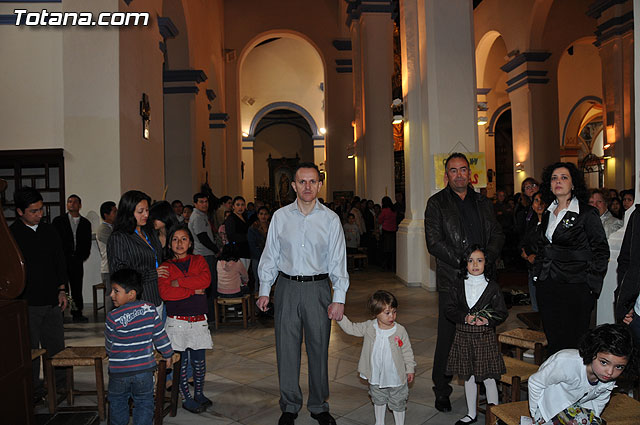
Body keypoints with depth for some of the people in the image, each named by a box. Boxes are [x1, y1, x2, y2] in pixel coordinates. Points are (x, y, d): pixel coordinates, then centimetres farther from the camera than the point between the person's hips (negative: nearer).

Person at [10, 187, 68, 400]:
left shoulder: (49, 231, 8)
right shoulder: (11, 235, -7)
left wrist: (61, 290, 9)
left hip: (52, 301, 4)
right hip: (27, 303, -4)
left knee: (56, 346, 12)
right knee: (30, 349, 6)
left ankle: (60, 383, 27)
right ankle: (33, 389, 20)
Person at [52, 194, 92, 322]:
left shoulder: (85, 223, 13)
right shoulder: (58, 221, 8)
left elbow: (87, 244, 13)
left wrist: (82, 257, 1)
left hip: (77, 260, 2)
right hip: (62, 260, -2)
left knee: (77, 288, 4)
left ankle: (77, 313, 11)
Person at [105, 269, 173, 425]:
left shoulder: (113, 317, -16)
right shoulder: (150, 310, -8)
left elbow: (109, 347, -4)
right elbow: (160, 335, 0)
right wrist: (168, 354, 16)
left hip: (119, 371, -2)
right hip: (144, 369, 2)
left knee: (117, 401, 21)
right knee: (144, 402, 16)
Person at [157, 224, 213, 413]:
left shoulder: (199, 260, 8)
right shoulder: (165, 267, 2)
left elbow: (206, 280, -12)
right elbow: (165, 293, -14)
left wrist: (178, 281, -14)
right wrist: (193, 290, -14)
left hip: (199, 320, 1)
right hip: (177, 322, -1)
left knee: (199, 361, 9)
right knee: (181, 361, 5)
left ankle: (199, 394, 27)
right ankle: (186, 398, 19)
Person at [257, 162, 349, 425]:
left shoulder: (330, 219, 1)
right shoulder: (280, 216, 4)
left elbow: (338, 260, 0)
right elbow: (270, 255, 8)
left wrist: (339, 298, -6)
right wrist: (264, 291, 4)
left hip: (318, 287, -1)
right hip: (287, 287, 1)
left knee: (319, 348, 7)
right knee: (287, 348, 6)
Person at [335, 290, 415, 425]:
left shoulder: (400, 330, -16)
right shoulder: (369, 327, -12)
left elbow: (407, 351, -6)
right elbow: (351, 328, -3)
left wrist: (410, 369, -2)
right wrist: (339, 316, -14)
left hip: (396, 378, -3)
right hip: (376, 377, 3)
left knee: (398, 404, 15)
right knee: (378, 401, 24)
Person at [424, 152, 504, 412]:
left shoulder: (483, 203, 15)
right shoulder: (436, 203, 1)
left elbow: (497, 234, 11)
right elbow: (434, 242, -8)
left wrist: (486, 258, -8)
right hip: (451, 280, -3)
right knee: (447, 336, 2)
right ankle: (441, 391, 15)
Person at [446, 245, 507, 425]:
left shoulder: (492, 287, -5)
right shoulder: (458, 287, 0)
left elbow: (502, 313, -2)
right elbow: (450, 310, 0)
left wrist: (488, 320, -19)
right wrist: (465, 318, -16)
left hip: (485, 336, -2)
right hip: (463, 336, 3)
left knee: (489, 378, 4)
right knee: (468, 378, 14)